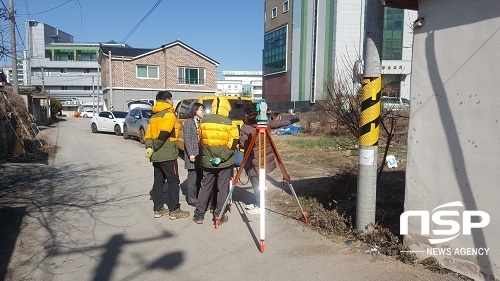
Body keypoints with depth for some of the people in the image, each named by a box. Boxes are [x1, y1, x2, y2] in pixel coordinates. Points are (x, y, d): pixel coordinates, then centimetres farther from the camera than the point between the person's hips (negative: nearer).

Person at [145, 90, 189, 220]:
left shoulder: (154, 116, 17)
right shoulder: (169, 114, -9)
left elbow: (148, 135, 9)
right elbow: (164, 133, -22)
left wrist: (149, 147, -4)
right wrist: (155, 147, -13)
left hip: (156, 156, 8)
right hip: (168, 155, -8)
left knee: (158, 181, 12)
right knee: (173, 181, -1)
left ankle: (158, 209, 17)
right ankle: (174, 210, 1)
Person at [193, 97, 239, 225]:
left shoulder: (204, 121, -1)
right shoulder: (229, 123, -11)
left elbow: (201, 140, 8)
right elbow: (233, 144, -13)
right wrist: (221, 158, -6)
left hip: (207, 161, 3)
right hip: (225, 162, -3)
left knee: (205, 187, 14)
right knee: (223, 188, 8)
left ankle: (199, 214, 17)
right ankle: (219, 215, 11)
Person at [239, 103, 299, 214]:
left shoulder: (245, 128, -18)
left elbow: (243, 145, -19)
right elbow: (278, 123, 10)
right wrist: (291, 121, 23)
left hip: (255, 161, -7)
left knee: (256, 184, 4)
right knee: (256, 183, 18)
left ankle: (258, 206, 13)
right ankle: (257, 203, 29)